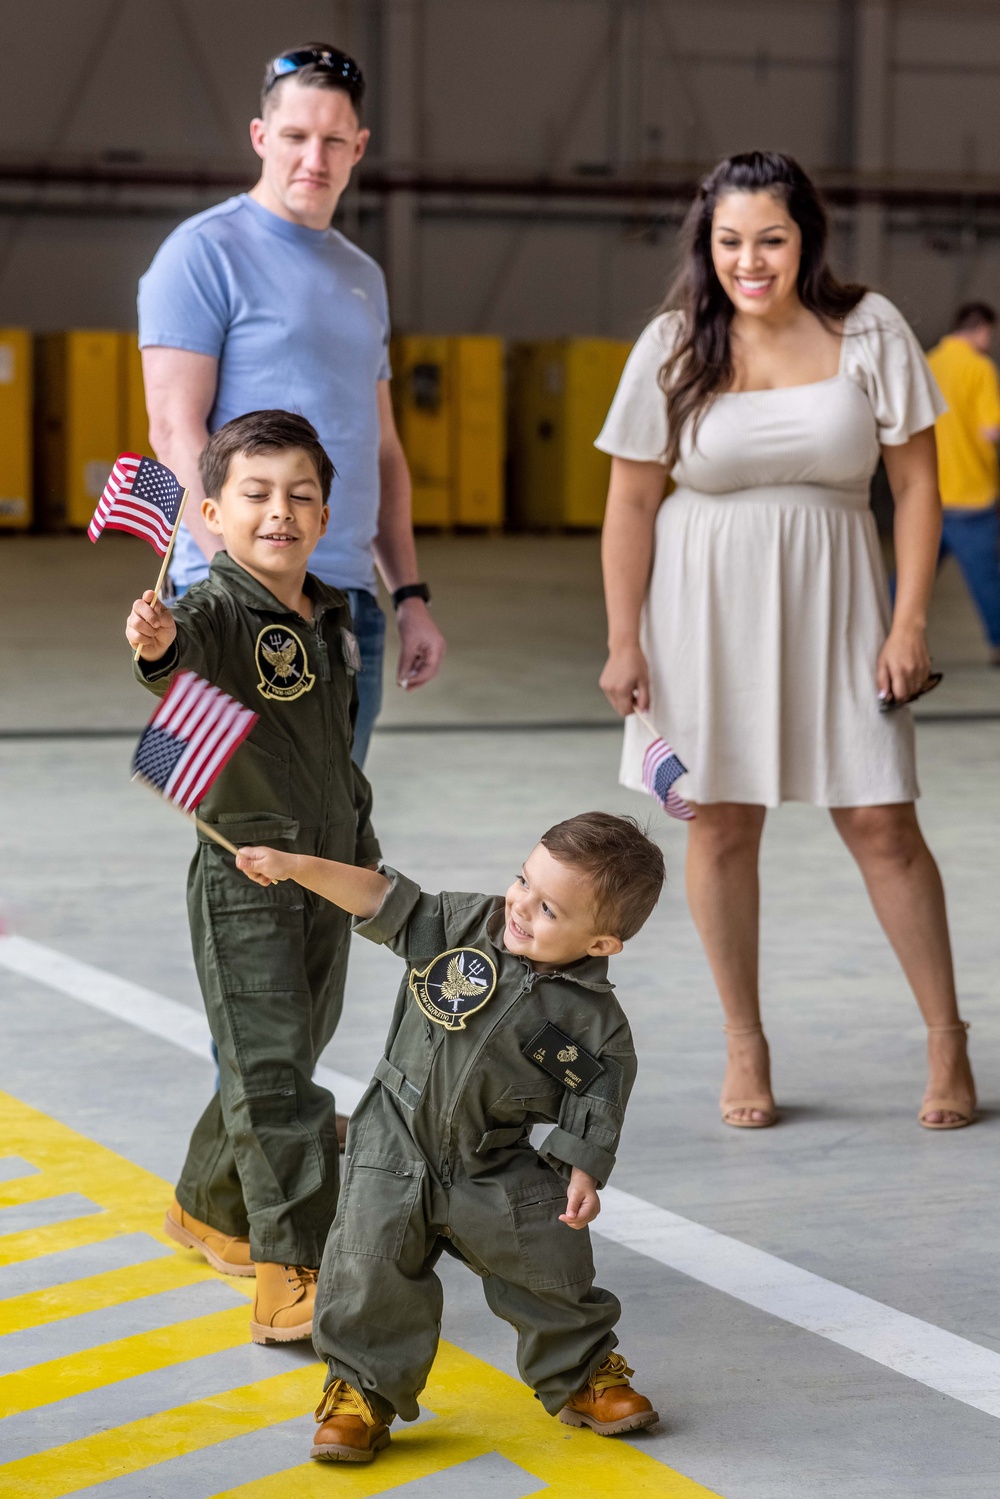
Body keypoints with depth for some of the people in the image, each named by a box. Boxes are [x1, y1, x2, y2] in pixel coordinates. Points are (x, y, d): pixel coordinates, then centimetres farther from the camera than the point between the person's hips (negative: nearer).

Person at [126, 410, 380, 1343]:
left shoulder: (332, 619, 8)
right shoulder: (220, 613, -15)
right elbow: (189, 642, -40)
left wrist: (362, 850, 24)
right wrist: (156, 644, -63)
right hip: (243, 875, -8)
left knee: (290, 1057, 19)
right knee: (272, 1078, -10)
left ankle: (210, 1212, 39)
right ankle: (295, 1277, -8)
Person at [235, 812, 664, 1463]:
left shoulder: (596, 1024, -12)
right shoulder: (466, 923, -7)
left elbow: (591, 1112, -5)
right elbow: (385, 901, -4)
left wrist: (584, 1176, -18)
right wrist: (300, 866, -11)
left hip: (500, 1171, -1)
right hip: (397, 1146, 1)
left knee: (554, 1273, 3)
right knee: (373, 1269, -7)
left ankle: (583, 1373, 30)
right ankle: (363, 1390, 12)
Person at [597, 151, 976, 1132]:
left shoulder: (867, 332, -4)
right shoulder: (673, 348, -3)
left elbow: (916, 482, -1)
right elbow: (631, 502, 0)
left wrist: (909, 624, -7)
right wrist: (622, 642, -3)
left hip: (831, 601, -1)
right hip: (707, 607, 1)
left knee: (882, 824, -2)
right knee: (720, 822, 4)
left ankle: (947, 1040, 12)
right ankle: (745, 1050, 16)